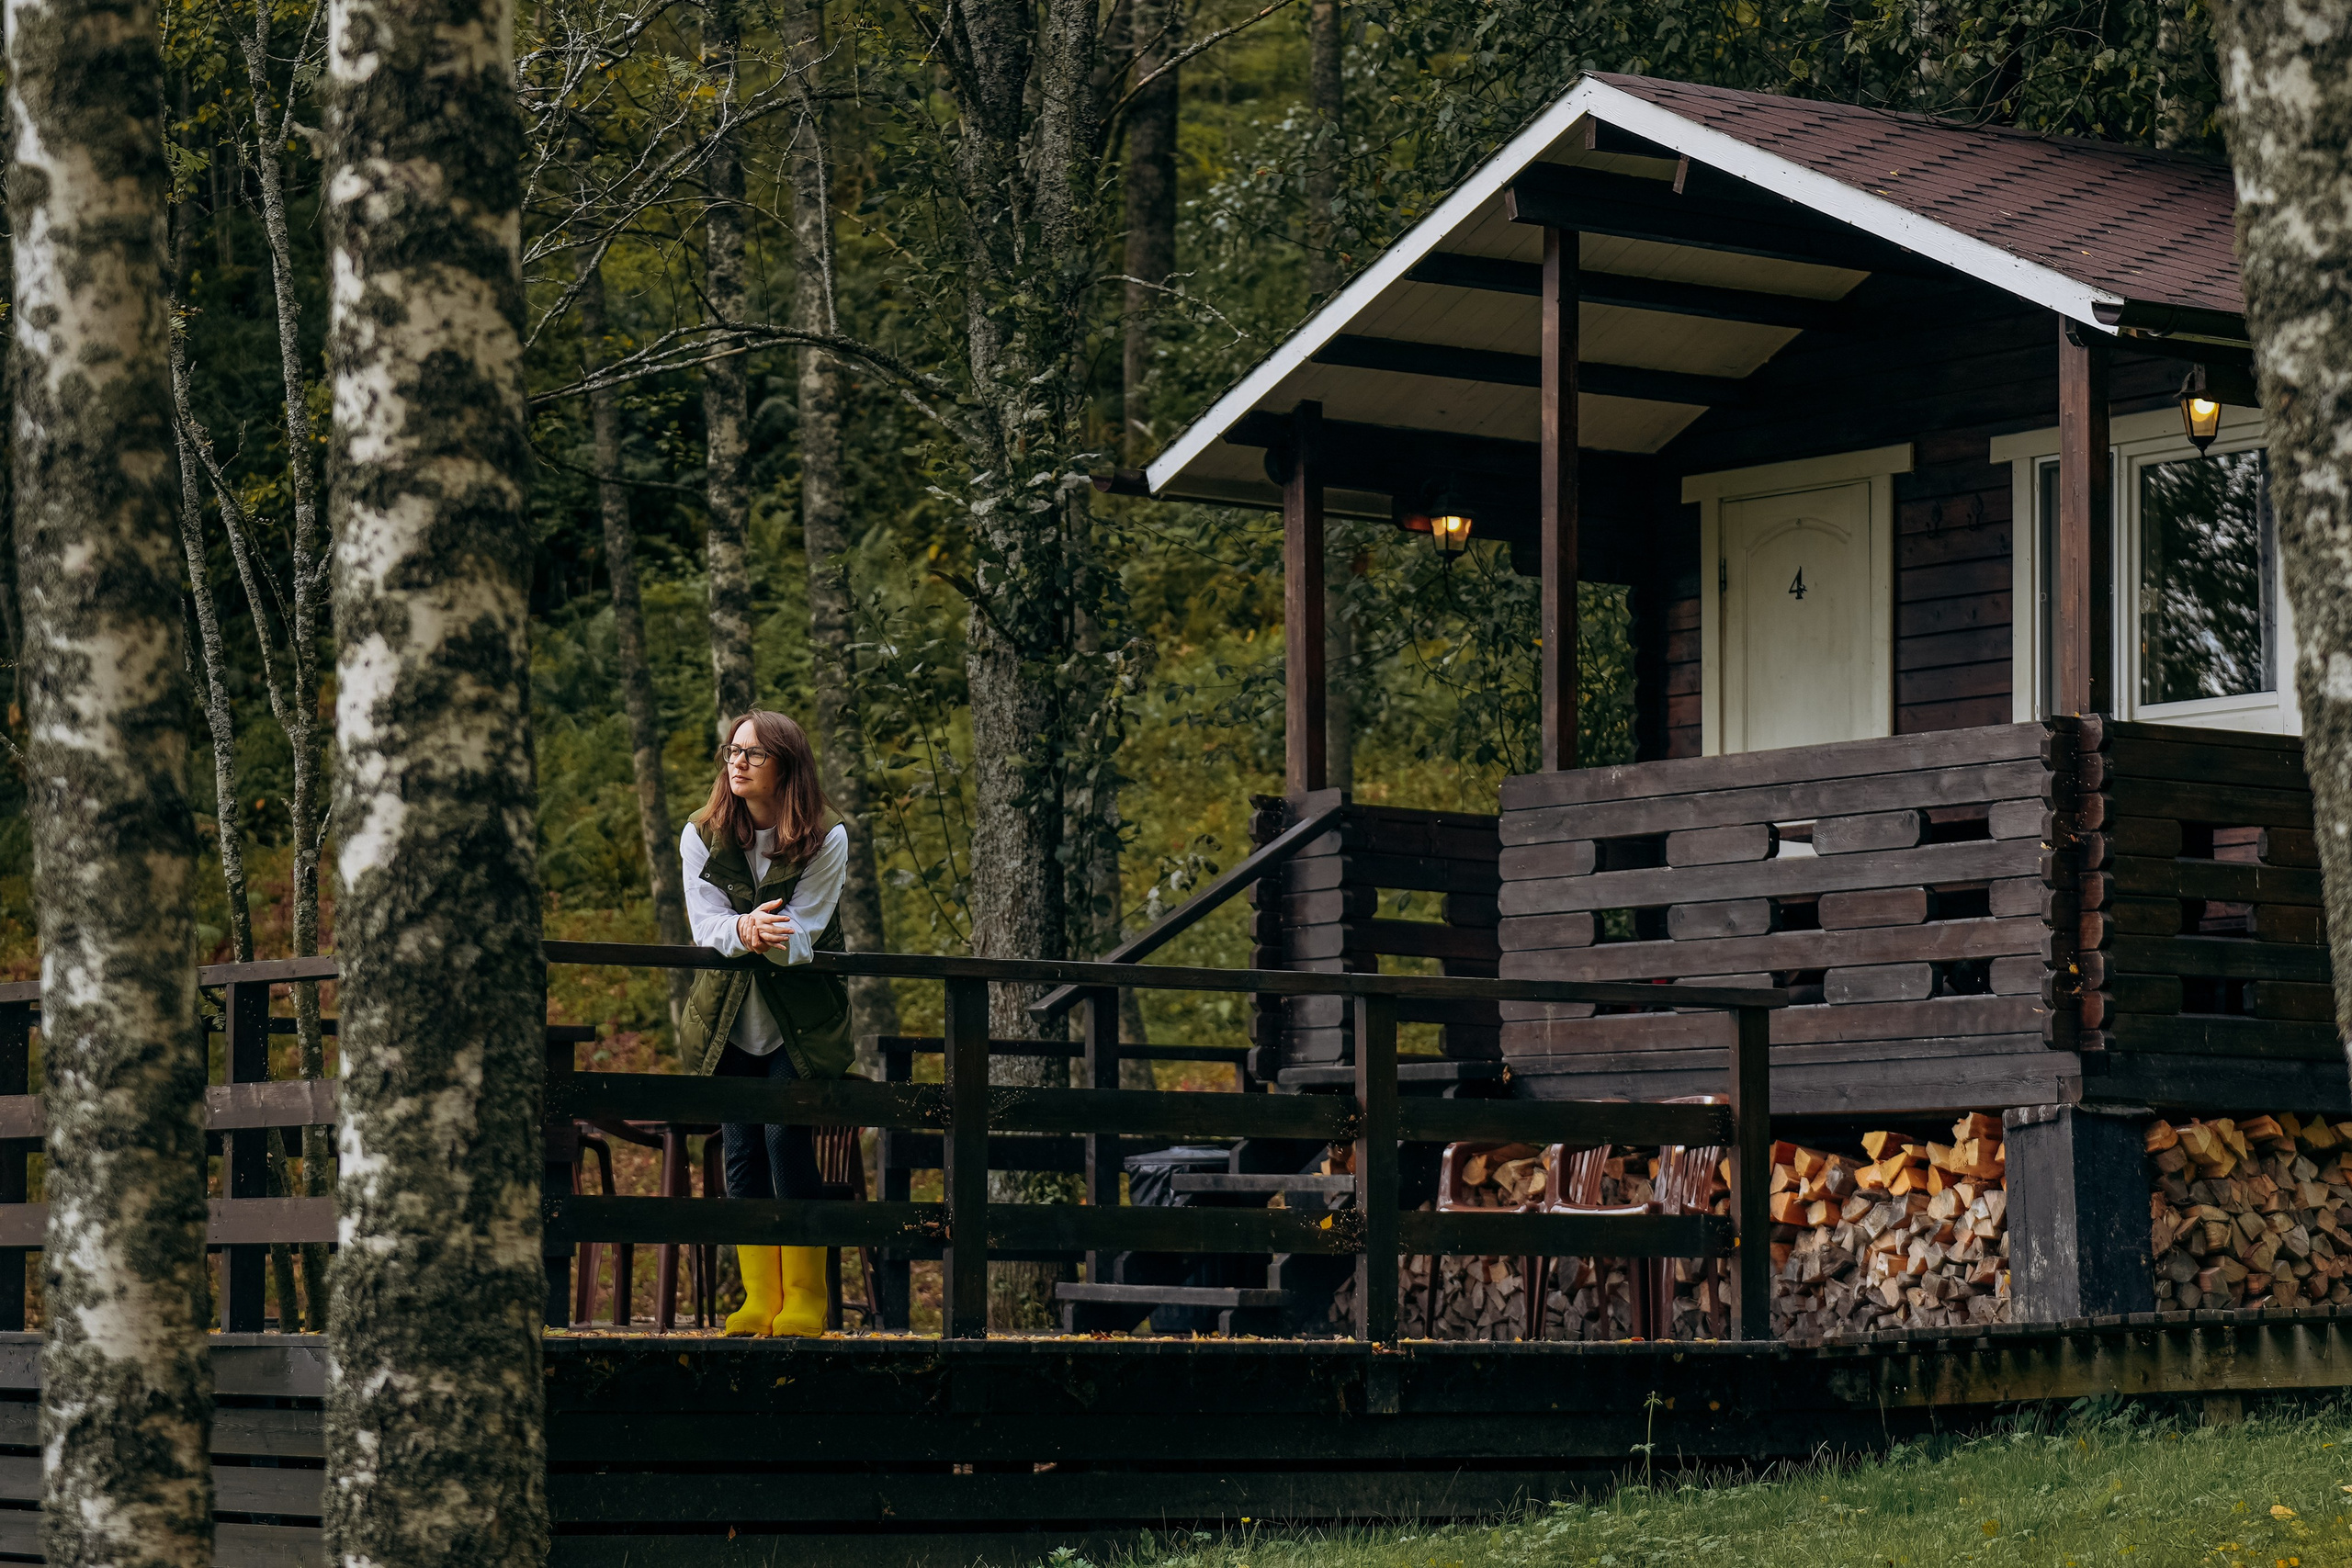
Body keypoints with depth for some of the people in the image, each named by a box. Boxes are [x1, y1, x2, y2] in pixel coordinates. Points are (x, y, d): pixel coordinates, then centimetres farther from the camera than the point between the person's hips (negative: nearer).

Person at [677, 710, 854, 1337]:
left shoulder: (826, 840, -8)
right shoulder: (702, 836, -1)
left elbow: (799, 940, -15)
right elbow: (704, 927, -10)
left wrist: (768, 933, -39)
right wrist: (743, 929, -33)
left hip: (799, 1022, -3)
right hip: (728, 1018, 3)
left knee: (787, 1140, -13)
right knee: (742, 1151, -1)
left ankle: (805, 1304, -6)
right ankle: (759, 1301, 4)